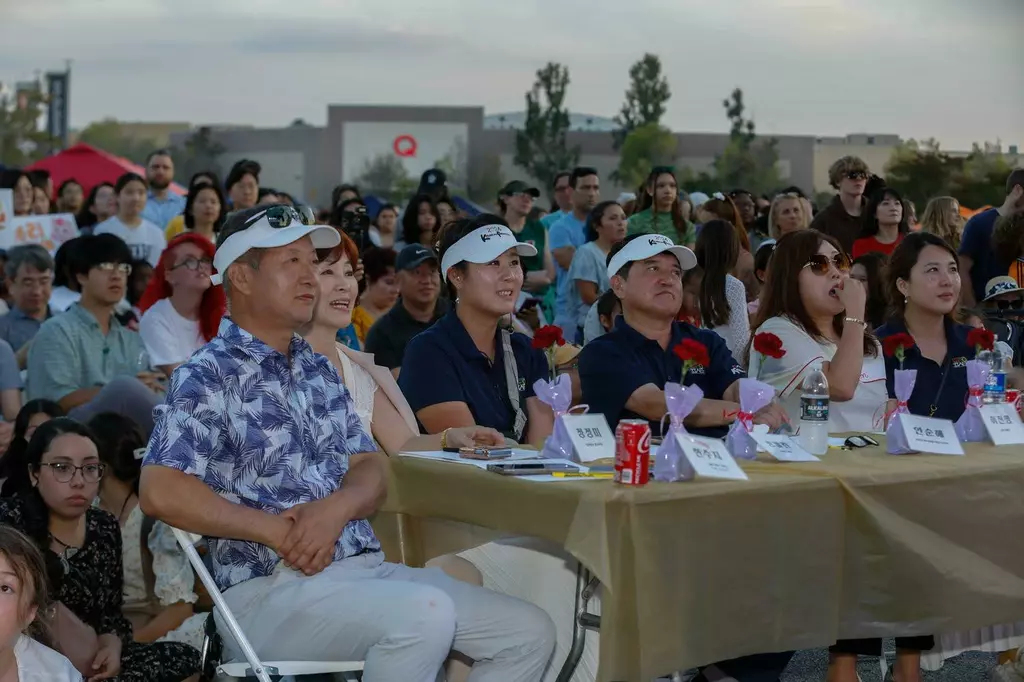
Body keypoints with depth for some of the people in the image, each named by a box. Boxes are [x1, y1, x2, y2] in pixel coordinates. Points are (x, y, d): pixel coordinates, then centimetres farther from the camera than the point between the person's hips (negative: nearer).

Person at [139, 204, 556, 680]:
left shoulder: (318, 370, 20)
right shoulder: (207, 376, -4)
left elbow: (370, 468, 15)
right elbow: (161, 492, -15)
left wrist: (336, 508, -8)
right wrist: (274, 530, -16)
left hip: (368, 568, 8)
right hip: (271, 588, -8)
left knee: (528, 632, -3)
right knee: (425, 614, -34)